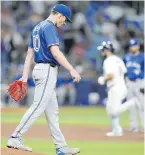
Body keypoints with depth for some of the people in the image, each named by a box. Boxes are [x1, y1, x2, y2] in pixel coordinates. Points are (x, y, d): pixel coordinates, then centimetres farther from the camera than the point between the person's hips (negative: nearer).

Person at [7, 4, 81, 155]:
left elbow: (29, 53, 17)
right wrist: (71, 69, -26)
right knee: (38, 106, -11)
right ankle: (15, 138, -11)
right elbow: (55, 51, -22)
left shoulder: (37, 27, 19)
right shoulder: (49, 27, -11)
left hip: (39, 69, 10)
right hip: (47, 70, -10)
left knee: (52, 111, 8)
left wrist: (25, 76, 15)